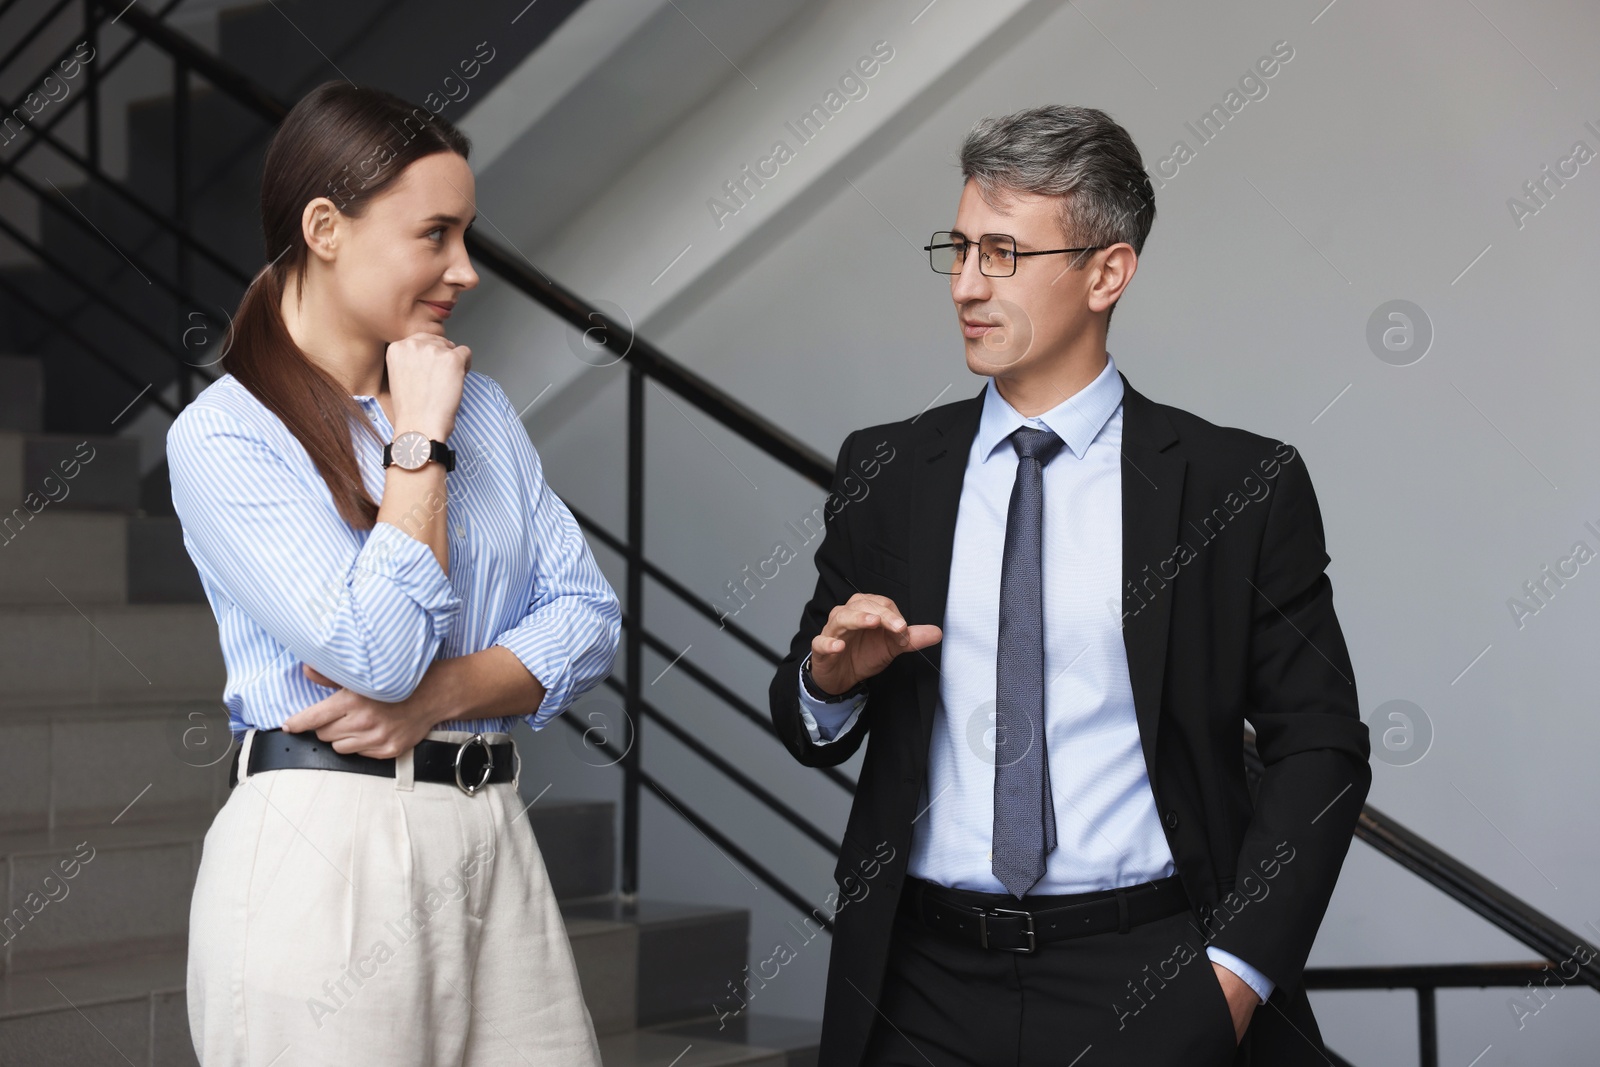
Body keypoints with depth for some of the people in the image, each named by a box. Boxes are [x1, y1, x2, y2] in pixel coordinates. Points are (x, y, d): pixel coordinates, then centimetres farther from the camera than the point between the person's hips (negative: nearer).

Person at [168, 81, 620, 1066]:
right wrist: (421, 439, -9)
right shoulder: (223, 437, -6)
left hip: (495, 838, 5)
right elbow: (379, 651, -16)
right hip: (324, 847, -5)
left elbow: (589, 616, 6)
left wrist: (434, 697, -10)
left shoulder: (480, 403, 13)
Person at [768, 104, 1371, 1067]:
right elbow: (812, 733, 11)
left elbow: (1319, 747, -2)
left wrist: (1236, 974, -10)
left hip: (1147, 983, -2)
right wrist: (829, 678, -11)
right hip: (929, 987, 3)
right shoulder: (885, 472, 5)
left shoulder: (1238, 487, -4)